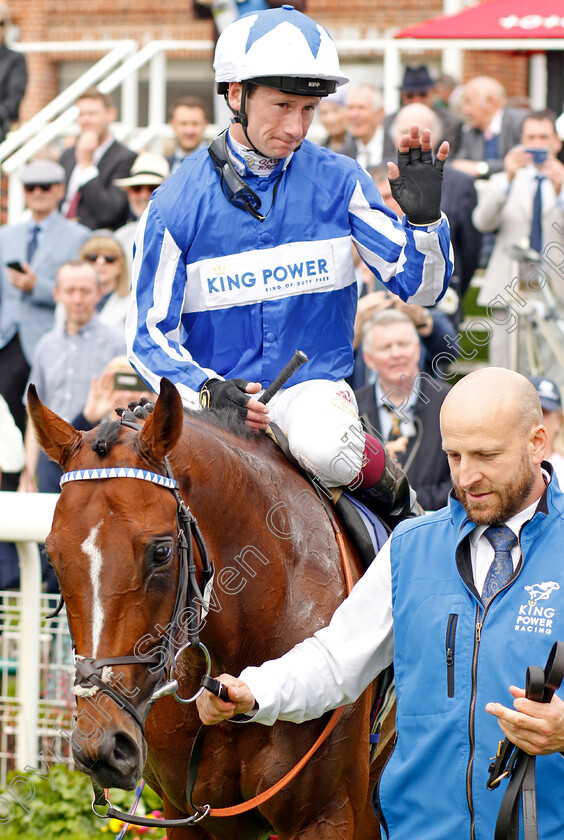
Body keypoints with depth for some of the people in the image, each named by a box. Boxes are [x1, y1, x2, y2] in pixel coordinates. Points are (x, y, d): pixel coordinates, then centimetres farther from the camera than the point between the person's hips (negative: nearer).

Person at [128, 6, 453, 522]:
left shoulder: (338, 181, 0)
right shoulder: (177, 203, -3)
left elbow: (420, 286, 1)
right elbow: (150, 334, -1)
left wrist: (425, 217, -19)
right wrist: (206, 389, -20)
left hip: (316, 387, 0)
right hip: (215, 397, 0)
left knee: (323, 446, -35)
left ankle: (390, 491, -4)